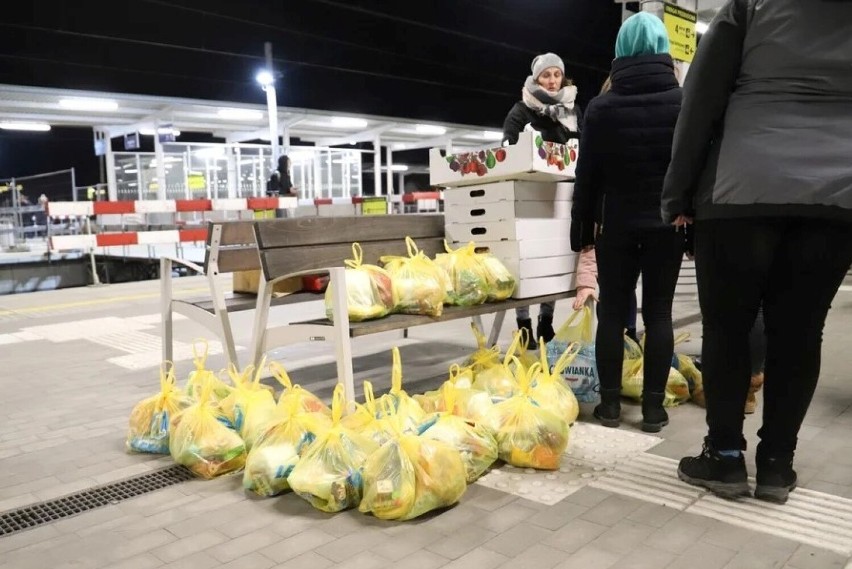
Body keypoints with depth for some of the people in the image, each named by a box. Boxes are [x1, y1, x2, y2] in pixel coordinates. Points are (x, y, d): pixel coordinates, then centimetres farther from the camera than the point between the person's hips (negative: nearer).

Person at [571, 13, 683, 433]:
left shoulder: (601, 107, 0)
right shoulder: (684, 102, 0)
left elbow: (587, 176, 1)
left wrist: (581, 230, 7)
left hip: (617, 225, 0)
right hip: (666, 224, 0)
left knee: (612, 312, 6)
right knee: (658, 313, 5)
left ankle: (610, 403, 9)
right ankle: (653, 406, 7)